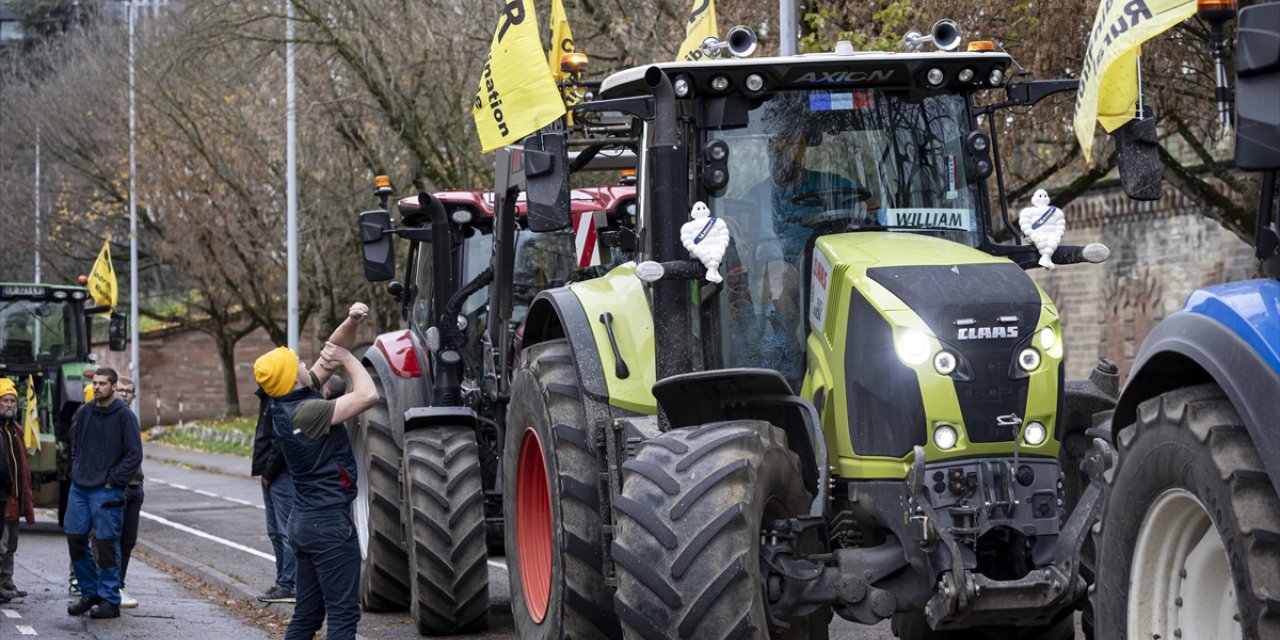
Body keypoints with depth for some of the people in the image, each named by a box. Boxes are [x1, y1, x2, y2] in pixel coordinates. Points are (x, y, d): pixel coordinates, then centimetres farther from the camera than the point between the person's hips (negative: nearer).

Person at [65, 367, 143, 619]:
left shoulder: (124, 416, -7)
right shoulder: (85, 414, 10)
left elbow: (134, 454, -9)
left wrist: (113, 481, -11)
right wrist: (76, 471, 8)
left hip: (106, 492, -6)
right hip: (79, 489, 6)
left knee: (106, 544, -4)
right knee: (75, 540, 6)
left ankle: (110, 600, 3)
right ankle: (90, 593, 19)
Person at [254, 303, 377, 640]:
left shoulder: (284, 405, 5)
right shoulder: (306, 411, -21)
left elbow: (329, 353, 13)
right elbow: (368, 395, -24)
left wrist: (351, 323, 0)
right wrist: (347, 358, -9)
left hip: (304, 520, 9)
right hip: (329, 522, -9)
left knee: (307, 613, 13)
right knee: (343, 613, -7)